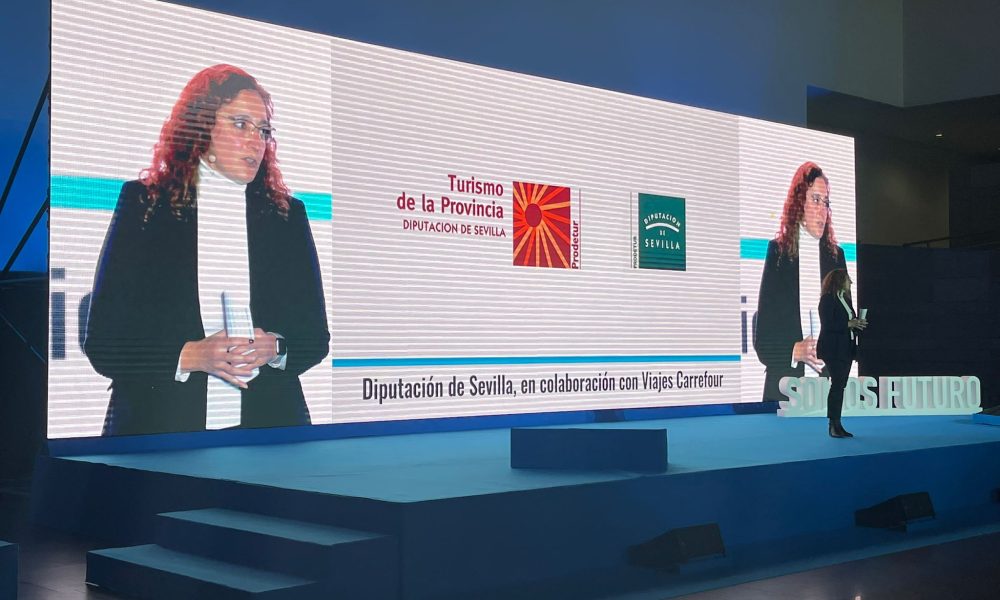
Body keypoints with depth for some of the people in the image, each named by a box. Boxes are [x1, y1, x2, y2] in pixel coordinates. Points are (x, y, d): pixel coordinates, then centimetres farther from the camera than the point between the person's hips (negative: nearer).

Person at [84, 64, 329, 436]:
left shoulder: (287, 214, 7)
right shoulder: (144, 206, 1)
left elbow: (315, 336, 8)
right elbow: (102, 343, -3)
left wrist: (273, 348, -12)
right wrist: (191, 356, -17)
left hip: (267, 420, 2)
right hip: (158, 421, -1)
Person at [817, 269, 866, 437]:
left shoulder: (846, 299, 17)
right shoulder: (827, 299, -9)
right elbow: (827, 325, -17)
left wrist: (858, 325, 0)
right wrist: (848, 324, -18)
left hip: (846, 349, 8)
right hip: (833, 349, -8)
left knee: (840, 386, 8)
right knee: (837, 385, -10)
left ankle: (837, 425, 10)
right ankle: (833, 425, -7)